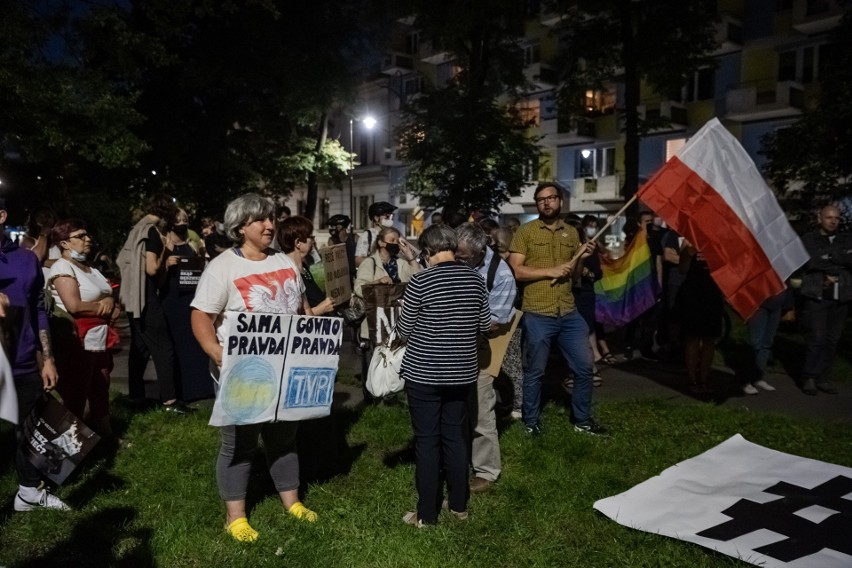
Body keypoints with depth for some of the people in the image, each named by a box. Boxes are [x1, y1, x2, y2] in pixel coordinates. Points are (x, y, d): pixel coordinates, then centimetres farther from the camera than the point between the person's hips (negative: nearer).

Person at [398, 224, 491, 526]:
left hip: (423, 373, -4)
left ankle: (426, 514, 16)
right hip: (461, 372, 5)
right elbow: (485, 325, 7)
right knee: (456, 436, 17)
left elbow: (403, 331, -9)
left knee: (427, 441, 6)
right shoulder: (475, 278, -2)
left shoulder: (421, 281, -15)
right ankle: (459, 505, 29)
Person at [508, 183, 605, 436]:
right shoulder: (525, 231, -4)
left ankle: (582, 419, 27)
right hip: (537, 315, -5)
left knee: (585, 367, 10)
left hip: (569, 314, 5)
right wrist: (551, 271, -15)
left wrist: (581, 257, -3)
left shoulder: (571, 233, 11)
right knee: (535, 372, 7)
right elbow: (515, 270, -12)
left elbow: (574, 274, 17)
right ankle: (532, 421, 25)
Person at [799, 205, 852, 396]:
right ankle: (809, 378, 2)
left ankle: (822, 378, 11)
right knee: (816, 339, -8)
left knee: (832, 340, 2)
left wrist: (830, 259, -9)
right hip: (816, 296, -3)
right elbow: (812, 261, -11)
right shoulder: (809, 239, 5)